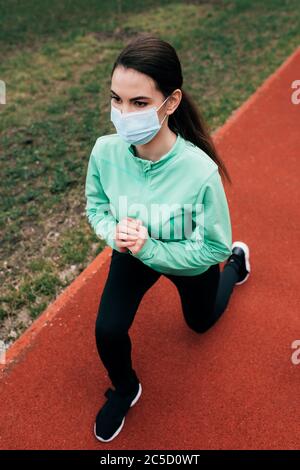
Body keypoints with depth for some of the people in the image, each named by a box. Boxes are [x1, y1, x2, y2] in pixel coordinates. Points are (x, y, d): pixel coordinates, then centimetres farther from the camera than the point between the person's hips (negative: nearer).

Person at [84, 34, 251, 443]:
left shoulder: (200, 171, -40)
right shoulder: (105, 151, -28)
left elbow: (212, 247, -25)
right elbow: (96, 205, -7)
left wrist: (150, 249, -34)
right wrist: (114, 233, -28)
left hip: (190, 262, -1)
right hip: (132, 253, 2)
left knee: (200, 322, 28)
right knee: (108, 331, -13)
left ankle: (238, 261, 56)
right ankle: (125, 389, 24)